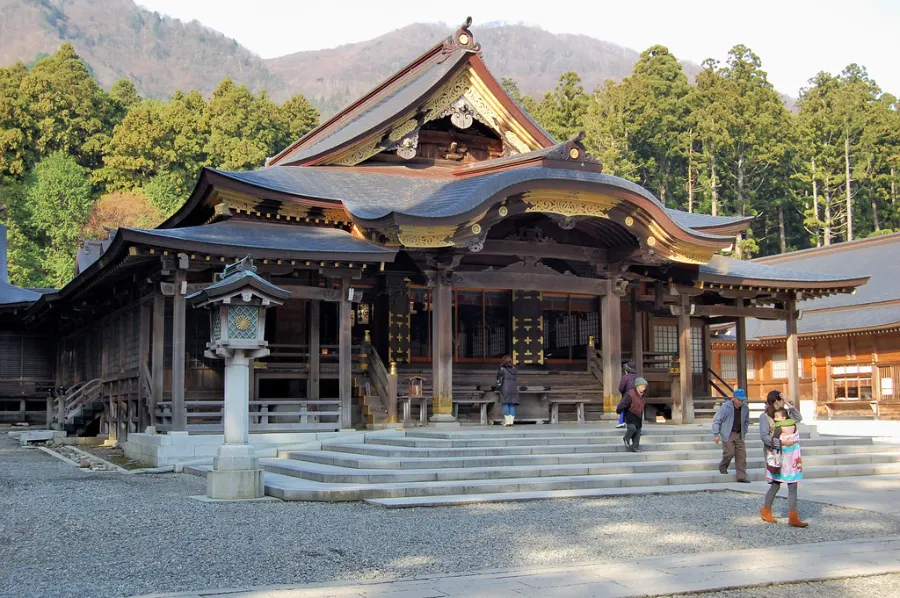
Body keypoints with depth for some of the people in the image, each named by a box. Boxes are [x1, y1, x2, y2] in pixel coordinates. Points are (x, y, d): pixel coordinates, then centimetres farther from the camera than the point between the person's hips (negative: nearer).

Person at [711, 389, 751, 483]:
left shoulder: (745, 407, 3)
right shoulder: (725, 407, -12)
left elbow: (746, 421, 20)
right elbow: (717, 420, -8)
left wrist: (744, 432, 15)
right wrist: (716, 434, -11)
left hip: (739, 434, 5)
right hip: (728, 434, -5)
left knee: (741, 455, -1)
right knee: (729, 453, -13)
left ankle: (742, 476, 4)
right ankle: (722, 467, 17)